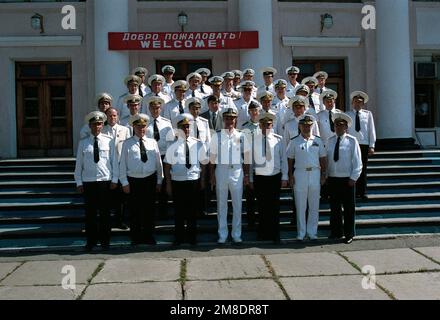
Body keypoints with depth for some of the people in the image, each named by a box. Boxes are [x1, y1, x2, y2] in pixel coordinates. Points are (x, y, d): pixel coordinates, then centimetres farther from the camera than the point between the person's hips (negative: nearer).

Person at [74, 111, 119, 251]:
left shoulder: (108, 141, 1)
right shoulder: (83, 143, 5)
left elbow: (114, 161, 4)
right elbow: (79, 164, 7)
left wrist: (114, 179, 1)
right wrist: (79, 182, 4)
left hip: (105, 181, -1)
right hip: (88, 182, 1)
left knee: (104, 212, 6)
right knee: (90, 212, 5)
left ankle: (104, 240, 16)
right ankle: (90, 241, 15)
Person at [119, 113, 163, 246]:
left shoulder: (152, 143, 7)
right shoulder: (127, 143, 1)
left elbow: (159, 162, 9)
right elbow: (123, 164, 1)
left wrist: (159, 181, 7)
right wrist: (124, 182, -4)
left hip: (150, 180, 2)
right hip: (133, 181, -2)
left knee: (149, 209, 7)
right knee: (135, 210, 4)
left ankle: (148, 237, 21)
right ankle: (136, 238, 16)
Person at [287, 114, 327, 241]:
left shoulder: (318, 141, 6)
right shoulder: (294, 142, 0)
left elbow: (323, 159, 9)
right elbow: (290, 160, 2)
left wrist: (323, 175, 3)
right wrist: (290, 176, -3)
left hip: (315, 173, 2)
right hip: (300, 174, -2)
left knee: (314, 205, 7)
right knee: (300, 205, 4)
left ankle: (312, 232, 19)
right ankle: (301, 232, 15)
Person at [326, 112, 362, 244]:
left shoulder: (352, 141, -3)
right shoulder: (330, 140, 8)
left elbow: (357, 162, -3)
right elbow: (327, 159, 9)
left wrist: (353, 178, -8)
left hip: (347, 179, -3)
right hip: (332, 179, 4)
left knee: (349, 208, 4)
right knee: (334, 207, 10)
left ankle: (349, 234, 15)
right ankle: (336, 232, 22)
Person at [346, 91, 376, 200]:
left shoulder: (368, 114, 8)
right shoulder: (347, 115, 7)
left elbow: (371, 130, 7)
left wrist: (372, 146, 1)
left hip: (364, 144, 1)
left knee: (363, 169, 5)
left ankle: (363, 192, 12)